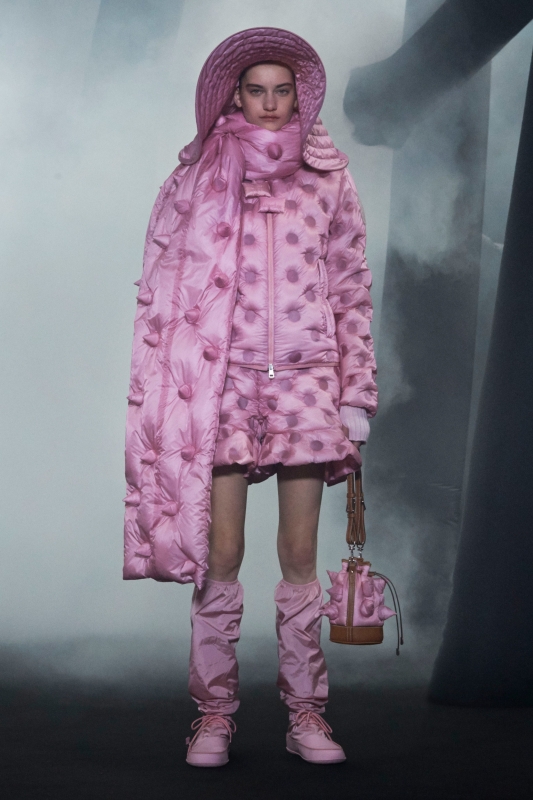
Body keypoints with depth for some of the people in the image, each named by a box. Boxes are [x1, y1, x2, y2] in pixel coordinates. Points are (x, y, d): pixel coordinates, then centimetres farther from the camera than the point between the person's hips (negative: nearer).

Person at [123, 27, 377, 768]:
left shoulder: (328, 177, 9)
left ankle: (306, 712, 12)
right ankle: (215, 713, 10)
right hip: (222, 380, -1)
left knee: (301, 554, 3)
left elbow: (352, 289, 9)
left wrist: (356, 395, 4)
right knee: (220, 553, -1)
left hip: (303, 379, 1)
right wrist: (157, 395, 0)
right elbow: (161, 286, 5)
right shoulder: (197, 175, 6)